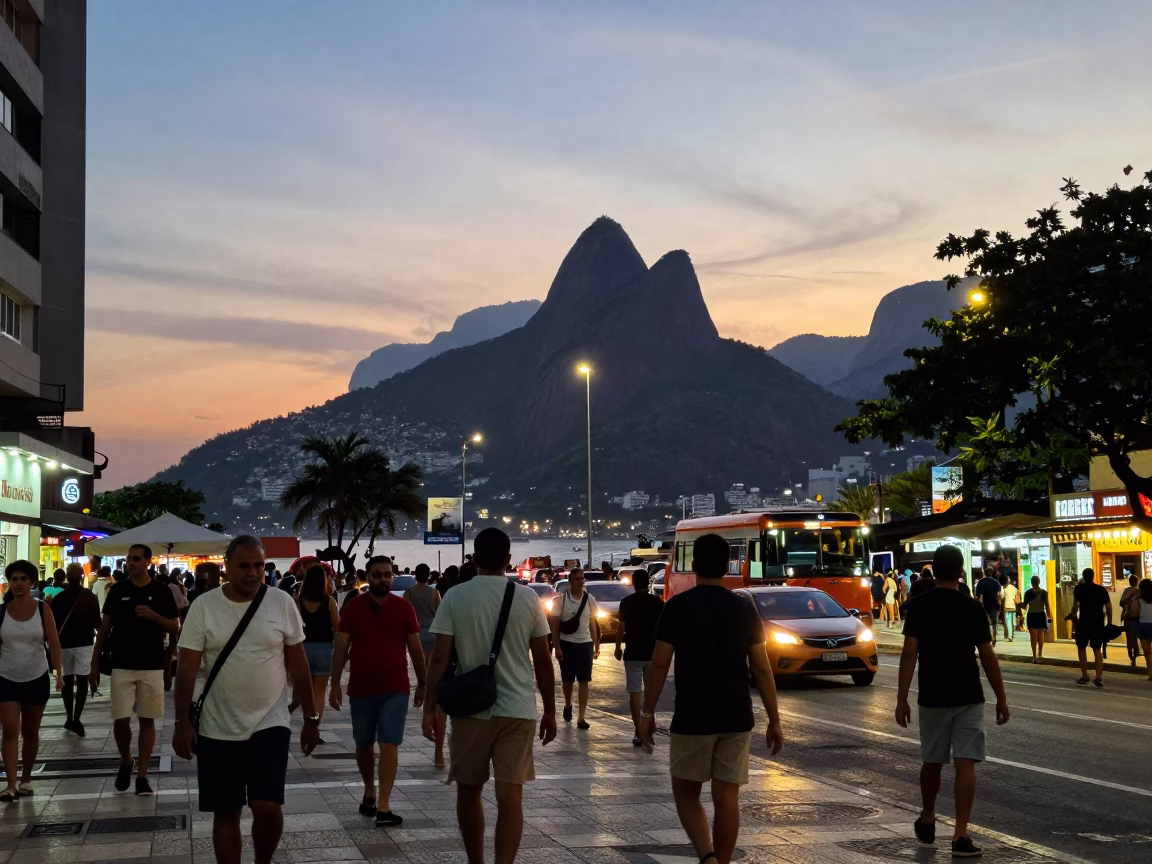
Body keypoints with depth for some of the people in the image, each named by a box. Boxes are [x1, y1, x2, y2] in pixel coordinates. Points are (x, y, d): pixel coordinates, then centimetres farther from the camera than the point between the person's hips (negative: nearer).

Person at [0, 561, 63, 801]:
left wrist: (58, 671, -17)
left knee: (31, 733, 11)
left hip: (37, 679, 1)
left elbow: (54, 643, -6)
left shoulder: (42, 610, -4)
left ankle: (26, 780, 25)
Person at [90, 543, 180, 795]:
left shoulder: (161, 591, 1)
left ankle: (142, 775, 9)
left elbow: (174, 627, 3)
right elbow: (105, 628, 8)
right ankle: (125, 761, 23)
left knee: (147, 720, 2)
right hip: (122, 666, 1)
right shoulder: (118, 590, 4)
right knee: (120, 720, -4)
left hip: (152, 666, -1)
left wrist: (154, 616, -16)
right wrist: (95, 662, 5)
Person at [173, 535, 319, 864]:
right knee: (225, 812, 7)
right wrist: (182, 722, -10)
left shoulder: (282, 603, -2)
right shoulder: (203, 606, -5)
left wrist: (311, 718, 5)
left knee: (267, 807, -10)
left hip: (270, 724, 0)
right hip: (217, 729, 0)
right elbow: (187, 667, -4)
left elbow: (298, 665, 4)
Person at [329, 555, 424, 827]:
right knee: (363, 744, 14)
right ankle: (369, 791, 36)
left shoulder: (404, 608, -2)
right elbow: (341, 647, 0)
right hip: (360, 689, 2)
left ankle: (383, 807, -10)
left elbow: (415, 649, 5)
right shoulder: (353, 607, -1)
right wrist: (335, 684, -5)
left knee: (389, 745, -9)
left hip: (395, 689, -2)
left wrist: (422, 684, 7)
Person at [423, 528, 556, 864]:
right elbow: (542, 661, 2)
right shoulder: (527, 598, -1)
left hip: (470, 708, 0)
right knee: (510, 794, -2)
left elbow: (440, 657, -7)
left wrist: (430, 708, 0)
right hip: (517, 709, 0)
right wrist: (550, 711, 10)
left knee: (469, 790, 17)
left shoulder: (455, 597, -4)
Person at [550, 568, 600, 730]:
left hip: (585, 644, 2)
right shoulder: (561, 600, -6)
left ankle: (581, 717, -2)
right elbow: (555, 625, -5)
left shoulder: (590, 600, 3)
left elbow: (592, 624, 9)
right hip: (567, 643, -1)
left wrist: (596, 645, 7)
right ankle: (568, 706, 37)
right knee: (567, 679, 9)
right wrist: (557, 647, -10)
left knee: (584, 681, -3)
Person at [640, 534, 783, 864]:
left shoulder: (677, 607, -6)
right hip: (737, 718, 2)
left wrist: (647, 714, 1)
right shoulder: (745, 609, 2)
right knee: (727, 796, 9)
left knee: (686, 791, 11)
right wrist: (774, 720, 8)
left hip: (692, 718, -2)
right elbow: (761, 669, 2)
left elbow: (660, 664, -7)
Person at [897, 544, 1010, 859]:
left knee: (932, 761, 17)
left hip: (932, 698, 1)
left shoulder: (918, 606, -4)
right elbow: (988, 657, -2)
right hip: (969, 698, -1)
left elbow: (909, 654, -8)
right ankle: (961, 835, -10)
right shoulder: (974, 609, -3)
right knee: (965, 764, -3)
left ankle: (927, 821, 34)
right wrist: (1001, 699, 6)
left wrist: (902, 698, -5)